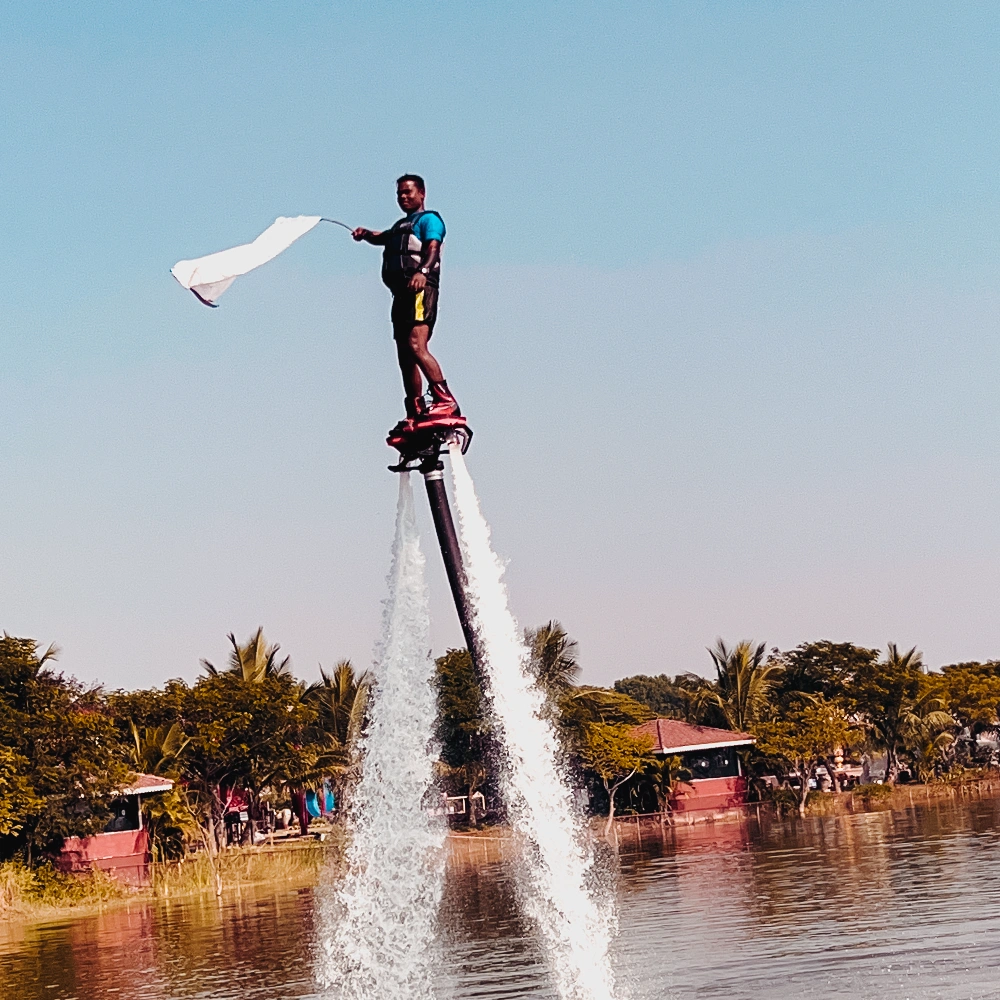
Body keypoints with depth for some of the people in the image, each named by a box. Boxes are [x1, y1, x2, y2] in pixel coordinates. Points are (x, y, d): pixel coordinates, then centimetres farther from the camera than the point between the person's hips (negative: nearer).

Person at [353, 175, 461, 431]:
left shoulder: (429, 219, 3)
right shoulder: (401, 226, 31)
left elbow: (433, 247, -13)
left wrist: (423, 271, -33)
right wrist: (366, 234, 13)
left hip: (420, 290, -10)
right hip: (401, 292, 10)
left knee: (416, 346, -26)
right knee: (405, 357, 8)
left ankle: (445, 400, -33)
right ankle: (415, 414, 11)